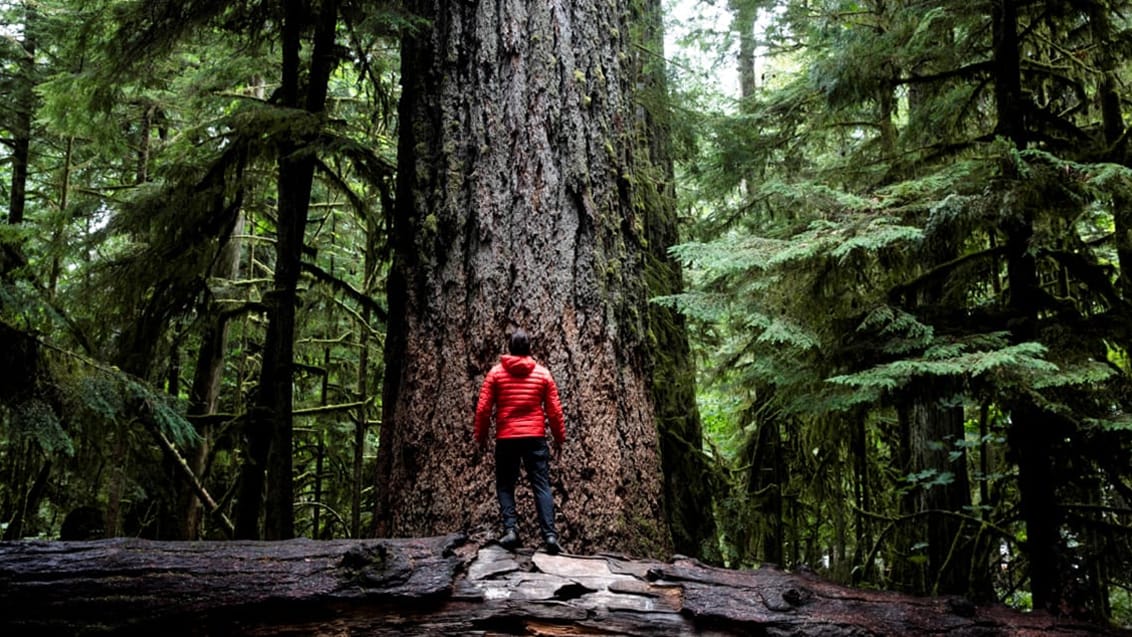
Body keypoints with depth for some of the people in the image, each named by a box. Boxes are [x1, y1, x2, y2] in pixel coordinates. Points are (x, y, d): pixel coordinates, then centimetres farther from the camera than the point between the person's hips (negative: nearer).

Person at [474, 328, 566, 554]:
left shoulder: (496, 373, 2)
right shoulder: (542, 374, 4)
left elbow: (483, 409, 0)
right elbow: (554, 410, 4)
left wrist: (481, 436, 11)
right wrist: (559, 438, 14)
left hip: (506, 439, 0)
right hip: (535, 438, 0)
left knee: (505, 485, 10)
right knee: (542, 486, 0)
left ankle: (510, 529, -7)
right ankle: (549, 534, -10)